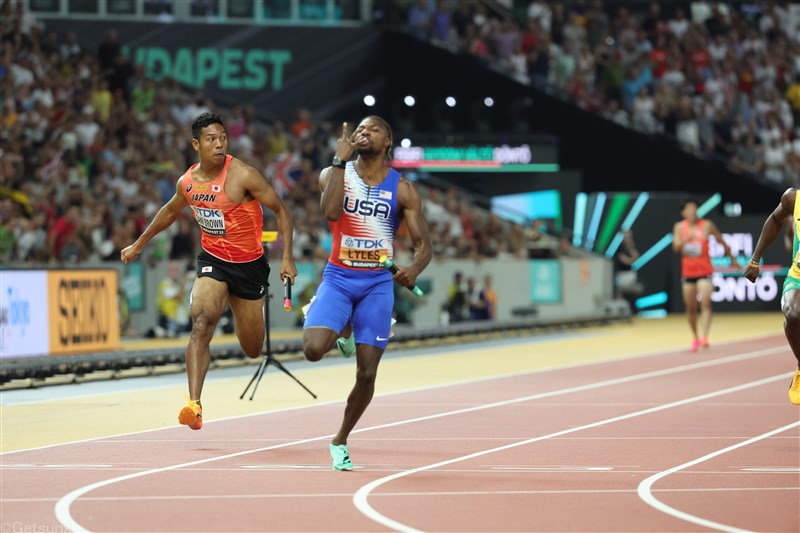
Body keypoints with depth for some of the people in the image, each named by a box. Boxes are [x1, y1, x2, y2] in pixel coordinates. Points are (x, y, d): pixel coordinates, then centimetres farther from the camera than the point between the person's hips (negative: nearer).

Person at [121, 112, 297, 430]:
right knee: (201, 323, -25)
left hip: (249, 264, -2)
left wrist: (287, 257, -18)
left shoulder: (242, 175, -18)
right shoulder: (187, 182, -3)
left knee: (252, 350, 9)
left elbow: (280, 210, -10)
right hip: (213, 260, 2)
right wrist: (139, 245, 28)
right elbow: (170, 212, 19)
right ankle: (194, 403, -32)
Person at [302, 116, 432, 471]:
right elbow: (331, 211, -22)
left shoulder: (402, 190, 0)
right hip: (338, 278, -1)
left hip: (377, 284, 1)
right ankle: (337, 328, 15)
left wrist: (415, 268, -23)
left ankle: (340, 442, 20)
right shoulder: (335, 174, -1)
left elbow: (423, 244, -1)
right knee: (313, 349, -24)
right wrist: (340, 160, -21)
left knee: (367, 373, -3)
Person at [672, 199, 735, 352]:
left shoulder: (707, 225, -1)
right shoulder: (679, 227, 3)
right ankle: (695, 338, 25)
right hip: (687, 272, 3)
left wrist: (732, 258, 16)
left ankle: (704, 337, -28)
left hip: (705, 271, -3)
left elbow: (721, 242, 10)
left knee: (705, 304, -18)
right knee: (690, 308, 8)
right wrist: (685, 240, -27)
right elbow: (676, 247, -7)